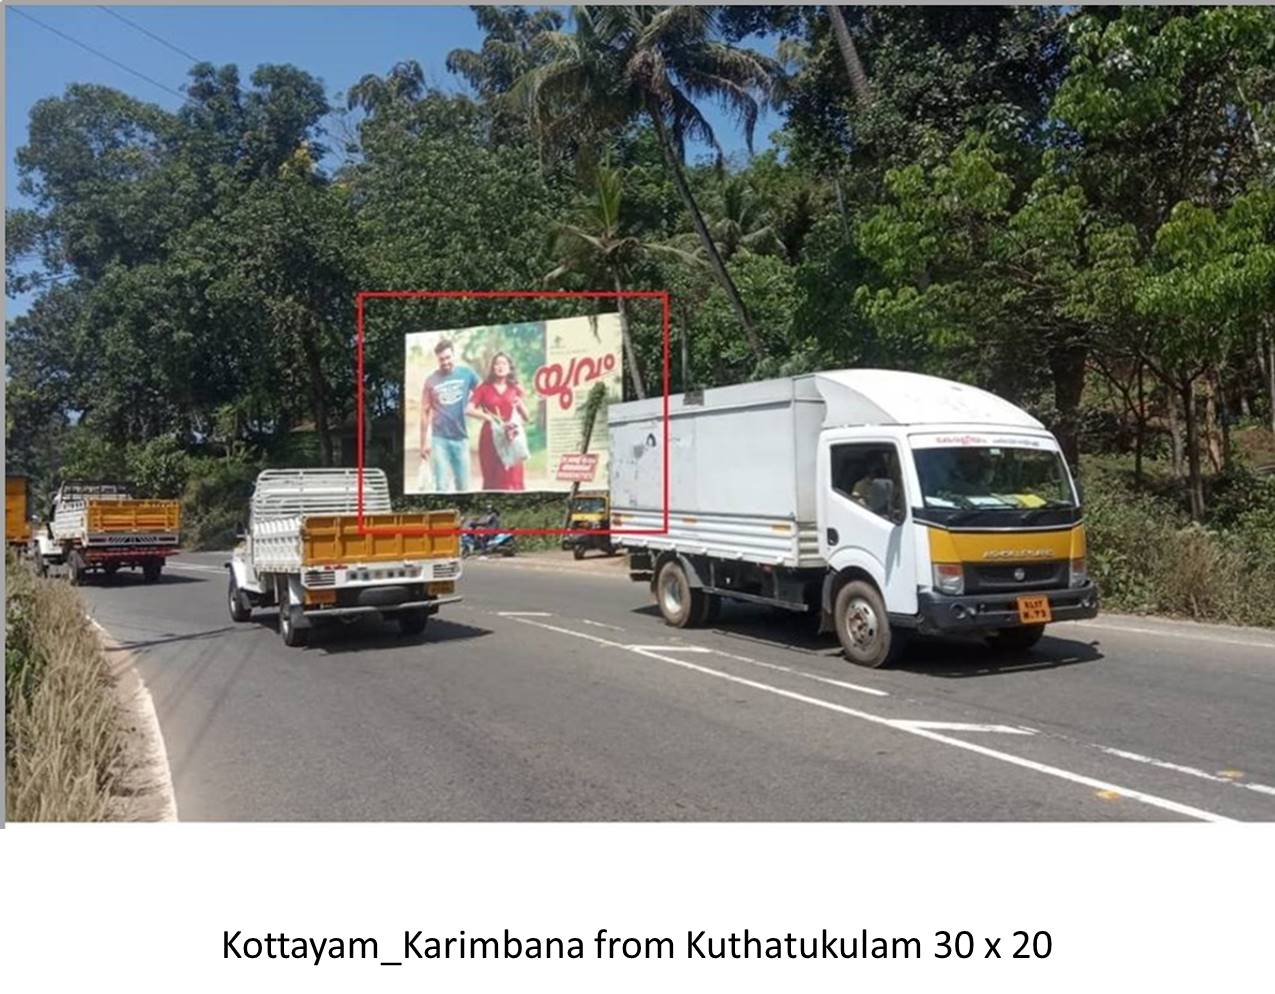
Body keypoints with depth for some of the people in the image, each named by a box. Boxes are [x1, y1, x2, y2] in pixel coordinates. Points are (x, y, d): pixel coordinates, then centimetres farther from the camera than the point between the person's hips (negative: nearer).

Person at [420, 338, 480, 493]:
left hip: (461, 438, 1)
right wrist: (423, 442, 1)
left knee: (463, 487, 9)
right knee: (442, 487, -2)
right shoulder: (431, 380, -1)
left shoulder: (467, 373, -1)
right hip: (439, 439, -1)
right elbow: (425, 412, 2)